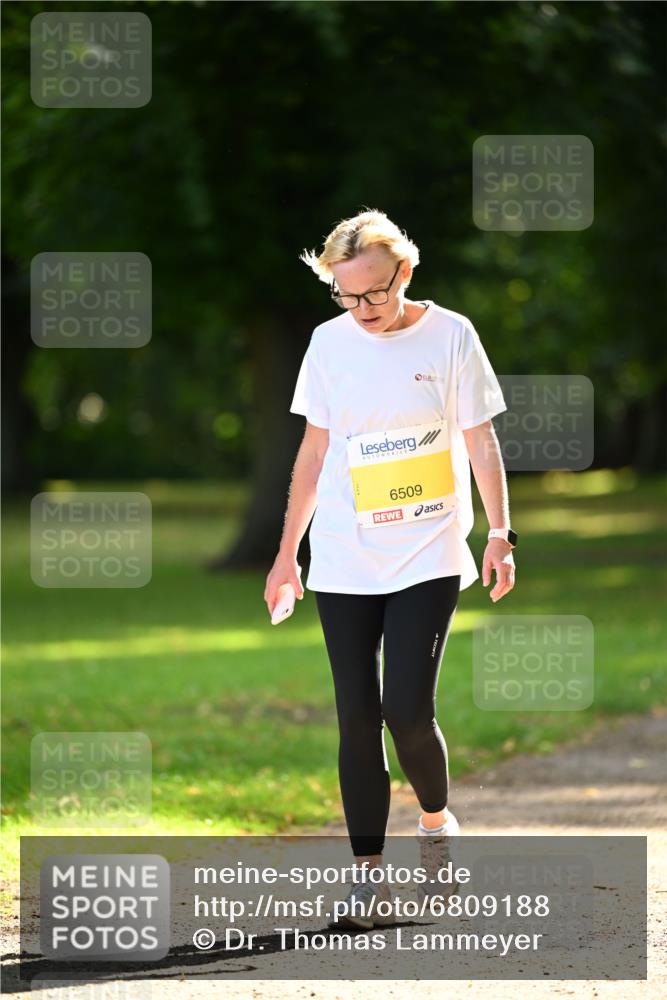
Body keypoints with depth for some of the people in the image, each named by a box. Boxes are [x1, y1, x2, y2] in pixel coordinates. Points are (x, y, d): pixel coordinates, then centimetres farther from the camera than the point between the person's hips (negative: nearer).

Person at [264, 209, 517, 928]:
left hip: (428, 558, -3)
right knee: (357, 718, 0)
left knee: (407, 709, -12)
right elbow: (315, 450, 12)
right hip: (344, 563, 3)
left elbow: (480, 441, 2)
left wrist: (499, 533, -7)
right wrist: (287, 552, 12)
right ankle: (368, 870, 6)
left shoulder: (450, 336, -3)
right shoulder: (329, 343, 5)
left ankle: (435, 820, 16)